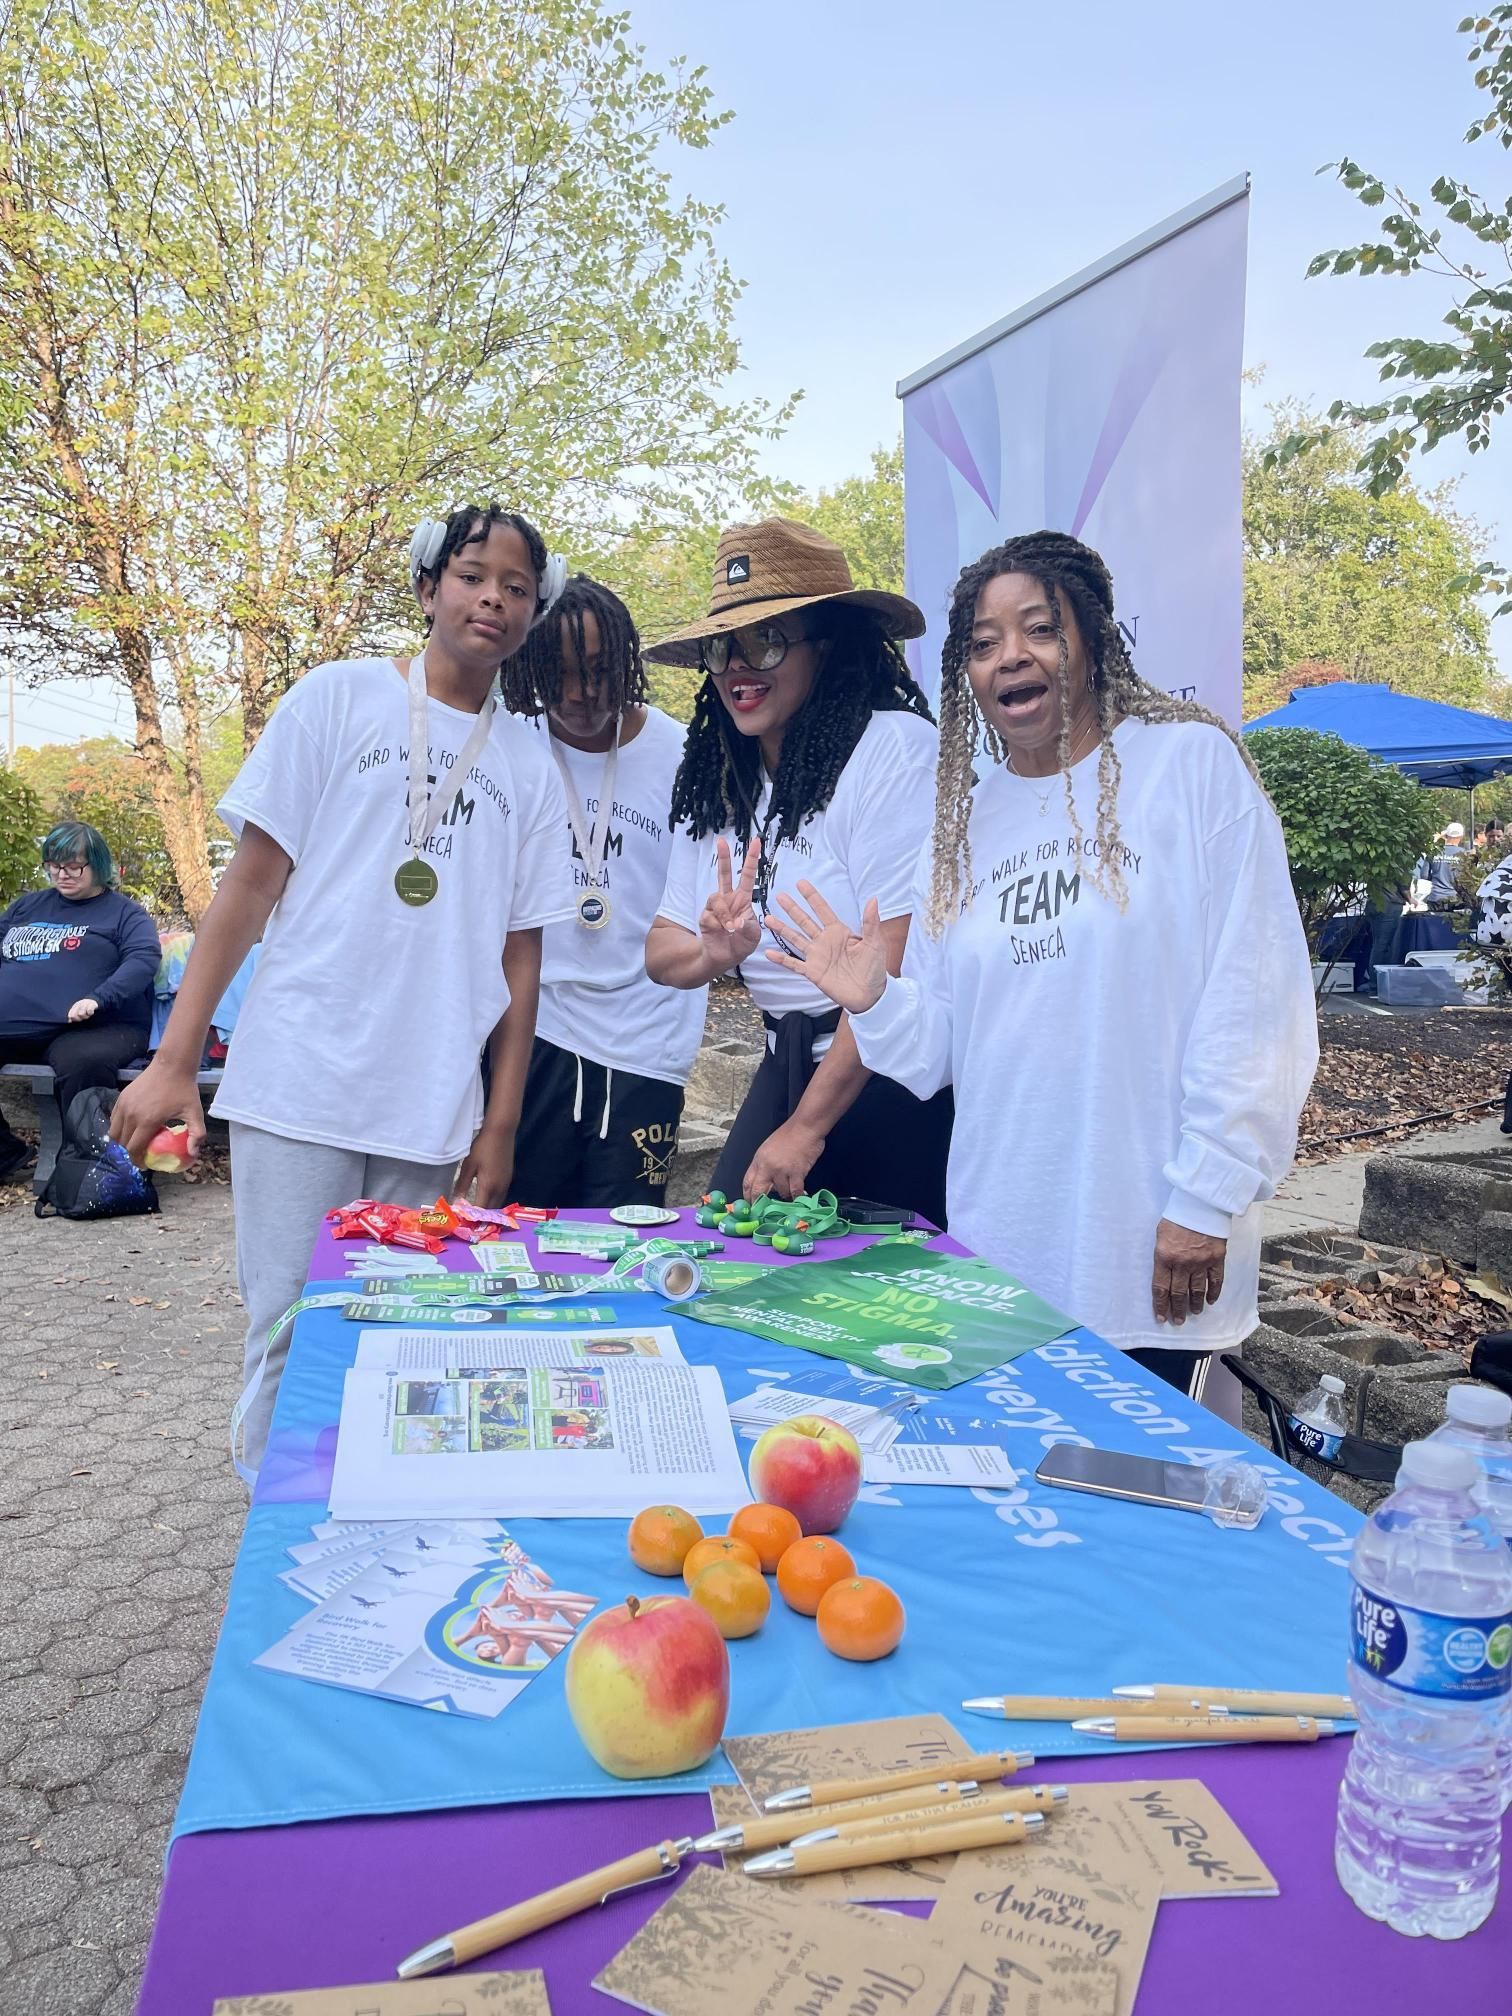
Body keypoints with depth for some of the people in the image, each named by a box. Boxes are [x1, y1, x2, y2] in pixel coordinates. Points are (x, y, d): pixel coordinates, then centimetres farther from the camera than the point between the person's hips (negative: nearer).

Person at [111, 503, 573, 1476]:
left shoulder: (531, 773, 11)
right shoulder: (341, 698, 3)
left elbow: (520, 960, 11)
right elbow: (253, 881, 0)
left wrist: (500, 1125, 7)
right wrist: (174, 1059, -5)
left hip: (434, 1112, 3)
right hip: (299, 1087, -2)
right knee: (290, 1336, 1)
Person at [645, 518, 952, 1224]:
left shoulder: (893, 748, -16)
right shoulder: (717, 779, 6)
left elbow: (896, 963, -21)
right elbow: (662, 952, 9)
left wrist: (805, 1129, -16)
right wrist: (714, 953, -16)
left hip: (895, 1083, -6)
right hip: (785, 1068, 6)